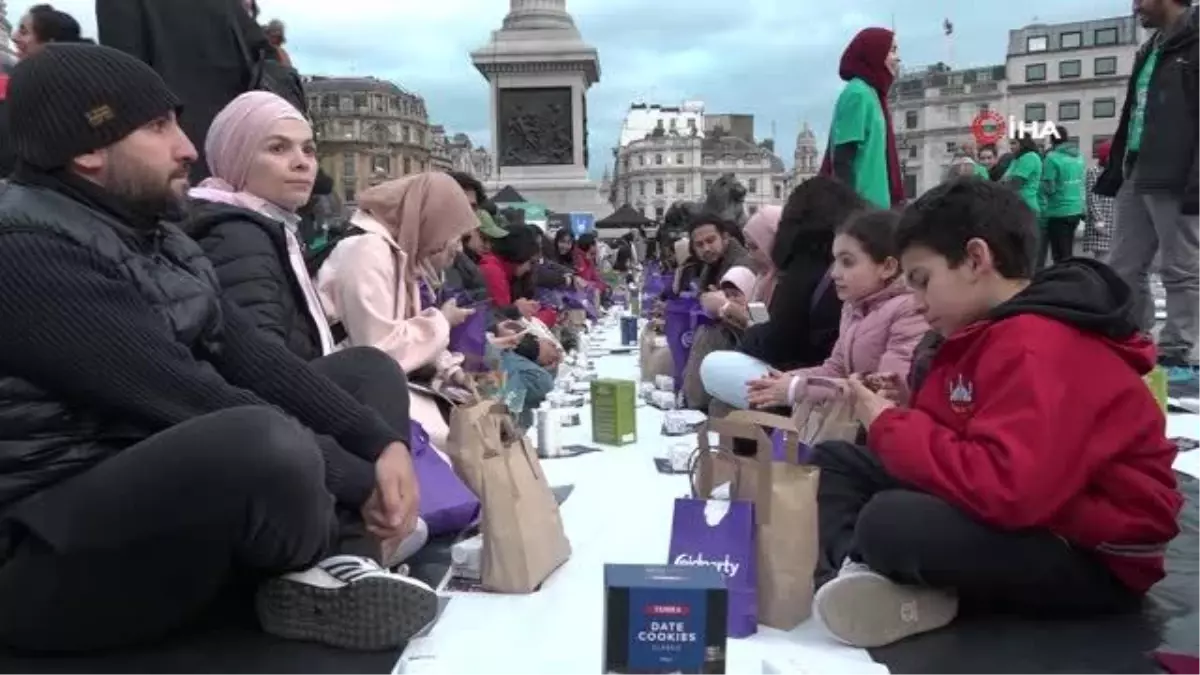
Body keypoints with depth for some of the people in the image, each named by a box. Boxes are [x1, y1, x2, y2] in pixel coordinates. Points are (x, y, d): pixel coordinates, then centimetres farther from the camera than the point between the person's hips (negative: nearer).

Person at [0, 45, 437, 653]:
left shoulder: (157, 238, 10)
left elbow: (251, 358, 2)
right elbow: (182, 397, -25)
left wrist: (381, 443, -11)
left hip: (178, 486, 9)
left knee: (370, 370, 9)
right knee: (268, 444, -40)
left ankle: (320, 572, -11)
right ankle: (336, 557, -6)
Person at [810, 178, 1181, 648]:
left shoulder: (1039, 350, -24)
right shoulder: (998, 333, 8)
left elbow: (1004, 490, -36)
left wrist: (889, 426, -23)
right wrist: (908, 411, -6)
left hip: (1094, 561, -10)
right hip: (1029, 515, 10)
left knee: (888, 522, -37)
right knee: (832, 460, 5)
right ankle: (857, 574, -17)